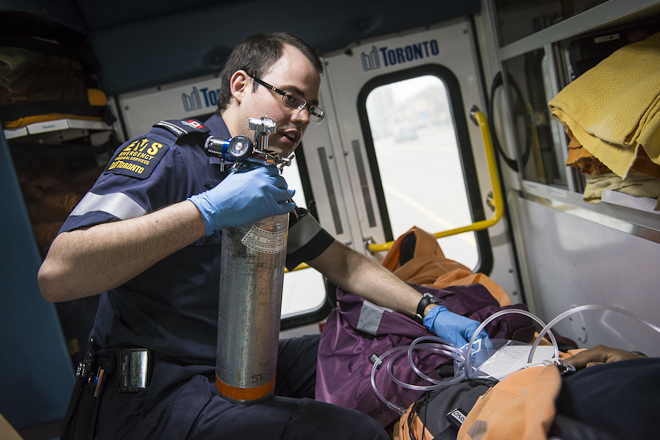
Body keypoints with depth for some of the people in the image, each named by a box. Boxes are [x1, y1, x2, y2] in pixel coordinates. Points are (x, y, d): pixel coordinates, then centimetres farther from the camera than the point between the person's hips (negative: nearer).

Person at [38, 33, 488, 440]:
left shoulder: (266, 186, 12)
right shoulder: (167, 154, -13)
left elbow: (344, 263, 14)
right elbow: (57, 275, -26)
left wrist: (429, 311, 4)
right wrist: (209, 210, -33)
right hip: (151, 391, -8)